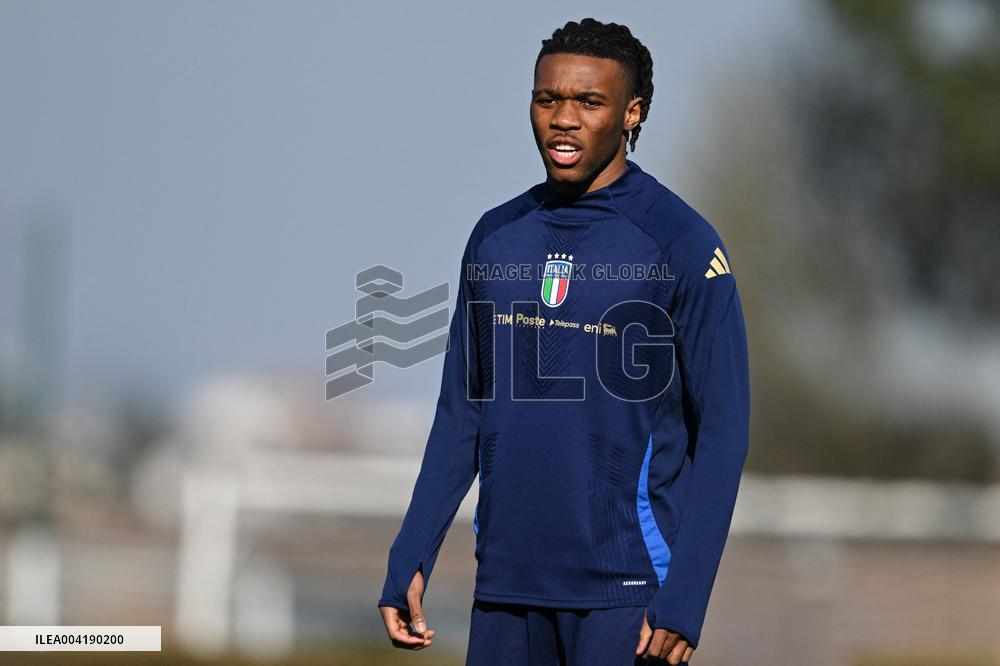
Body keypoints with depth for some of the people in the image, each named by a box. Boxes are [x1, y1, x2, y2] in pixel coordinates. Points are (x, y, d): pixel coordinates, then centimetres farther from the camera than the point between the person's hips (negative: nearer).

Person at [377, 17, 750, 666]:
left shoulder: (682, 244, -5)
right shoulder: (495, 239, 10)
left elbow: (722, 432, -7)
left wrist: (684, 600, -14)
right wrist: (409, 563, 7)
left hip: (626, 589, -5)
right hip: (506, 587, 5)